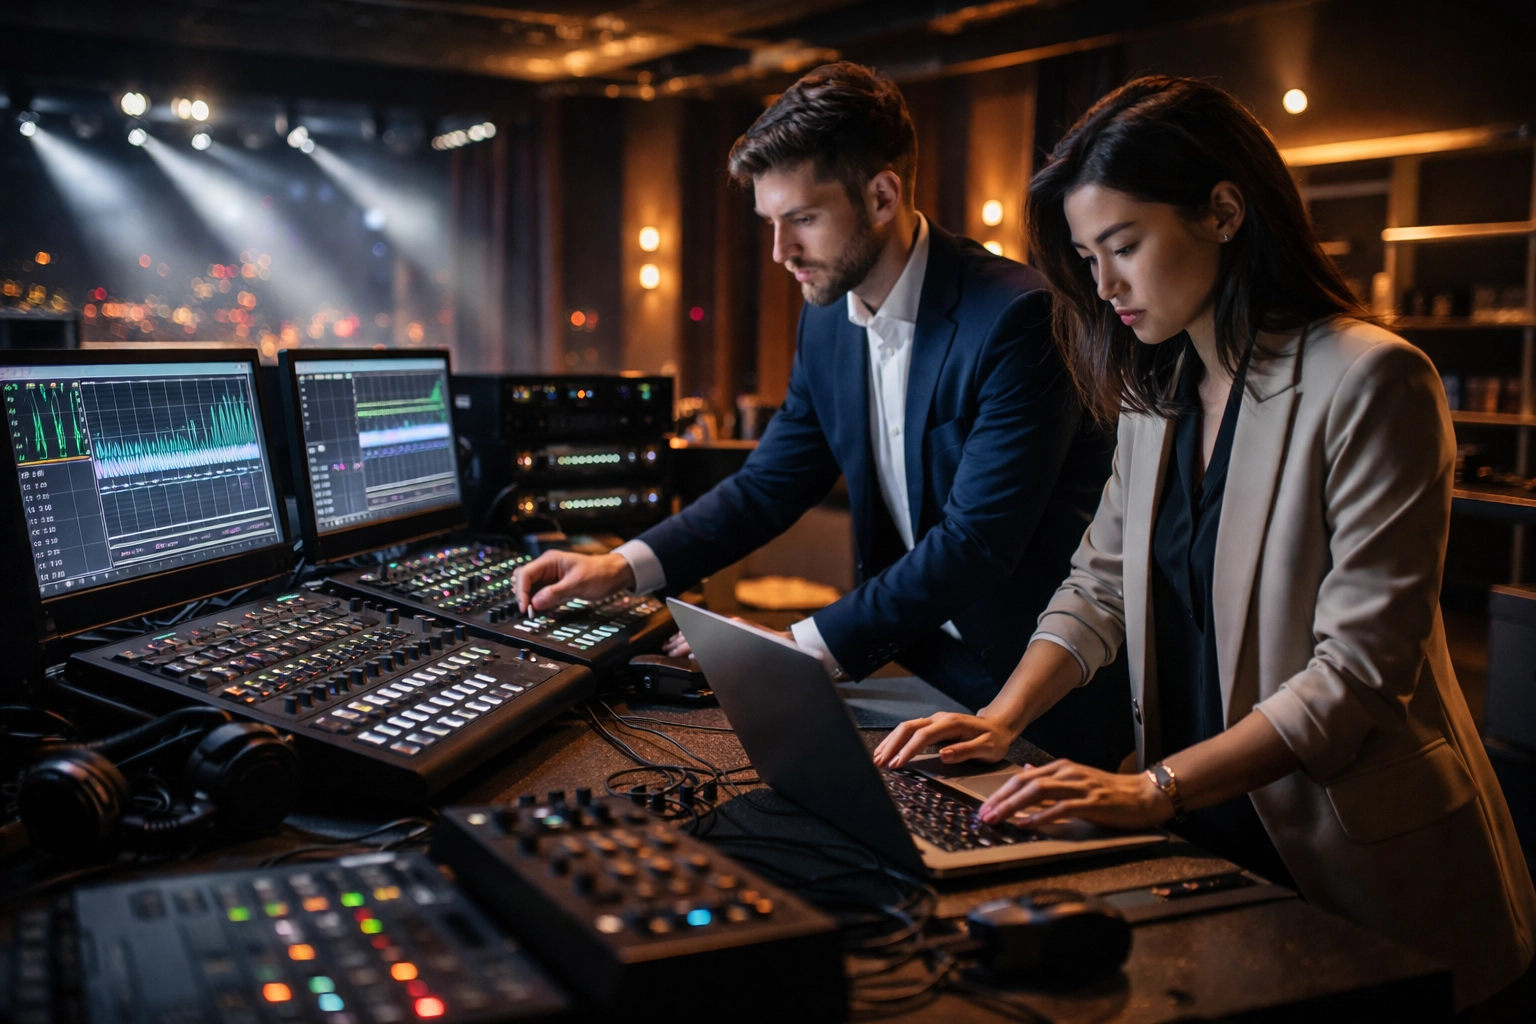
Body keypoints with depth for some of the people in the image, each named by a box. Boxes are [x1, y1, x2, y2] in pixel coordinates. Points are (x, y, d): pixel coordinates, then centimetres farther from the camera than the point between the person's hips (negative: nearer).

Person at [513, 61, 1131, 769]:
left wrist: (805, 645, -25)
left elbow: (977, 542, -25)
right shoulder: (827, 319, 2)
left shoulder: (1018, 317, -22)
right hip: (928, 669, 6)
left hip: (1046, 689, -6)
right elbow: (769, 485, 7)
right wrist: (623, 567, -7)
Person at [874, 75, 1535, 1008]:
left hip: (1348, 858, -5)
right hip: (1202, 836, 6)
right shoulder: (1158, 392, 8)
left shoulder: (1370, 382, -16)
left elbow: (1359, 666, -20)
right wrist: (1002, 718, -5)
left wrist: (1157, 788, -25)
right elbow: (1101, 585, 10)